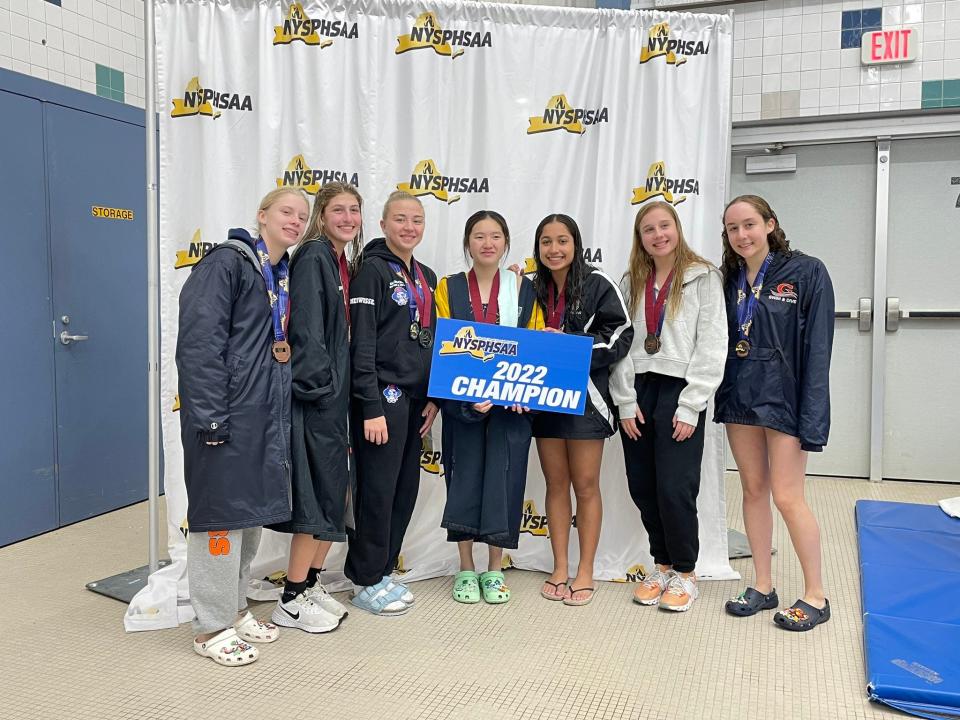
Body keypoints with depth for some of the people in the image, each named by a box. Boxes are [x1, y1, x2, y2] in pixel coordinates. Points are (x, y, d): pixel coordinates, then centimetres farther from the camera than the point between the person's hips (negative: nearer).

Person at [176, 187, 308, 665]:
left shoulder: (285, 275, 15)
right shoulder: (227, 262, -10)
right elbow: (199, 342, -17)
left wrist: (286, 349, 4)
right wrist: (209, 416, -21)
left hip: (266, 413, 9)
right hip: (227, 412, -8)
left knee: (253, 510, 15)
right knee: (221, 511, 0)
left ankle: (235, 609, 31)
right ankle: (212, 627, 13)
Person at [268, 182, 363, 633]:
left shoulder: (342, 263, 16)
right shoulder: (313, 257, -11)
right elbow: (306, 328, -18)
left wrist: (342, 389, 15)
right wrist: (318, 384, -20)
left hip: (336, 394, 9)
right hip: (316, 394, -9)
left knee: (335, 491, 13)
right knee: (323, 493, -4)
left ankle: (310, 584, 26)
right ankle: (292, 601, 9)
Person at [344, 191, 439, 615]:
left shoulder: (425, 277, 15)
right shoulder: (372, 270, -8)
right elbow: (362, 343, -14)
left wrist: (433, 398, 11)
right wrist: (372, 407, -19)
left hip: (415, 399, 8)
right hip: (384, 397, -8)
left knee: (406, 489, 12)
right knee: (378, 491, -1)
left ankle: (381, 571, 26)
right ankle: (366, 582, 14)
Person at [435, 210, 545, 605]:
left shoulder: (524, 289, 7)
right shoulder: (449, 288, 4)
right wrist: (466, 395, -14)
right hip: (462, 402, 0)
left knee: (503, 479, 2)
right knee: (465, 478, 4)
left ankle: (494, 570, 18)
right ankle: (466, 569, 19)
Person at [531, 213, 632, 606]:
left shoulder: (598, 285, -5)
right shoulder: (533, 290, 9)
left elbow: (620, 337, -11)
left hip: (585, 396, -4)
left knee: (586, 486, 4)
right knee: (556, 484, 10)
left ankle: (585, 572, 16)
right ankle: (559, 568, 20)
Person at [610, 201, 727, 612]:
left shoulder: (703, 278, -2)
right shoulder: (632, 282, 12)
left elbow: (712, 346, -7)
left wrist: (689, 406, -12)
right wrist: (625, 401, -1)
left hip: (679, 391, -4)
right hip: (637, 392, 5)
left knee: (675, 488, -6)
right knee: (642, 487, 8)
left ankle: (684, 572, 15)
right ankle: (662, 565, 26)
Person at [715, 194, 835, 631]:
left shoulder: (806, 273, -7)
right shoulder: (730, 280, 8)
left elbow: (817, 349, -12)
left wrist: (812, 419, -16)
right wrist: (720, 396, -1)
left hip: (783, 398, -5)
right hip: (739, 396, 5)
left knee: (786, 496, -4)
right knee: (753, 489, 11)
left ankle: (815, 595, 14)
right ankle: (762, 586, 23)